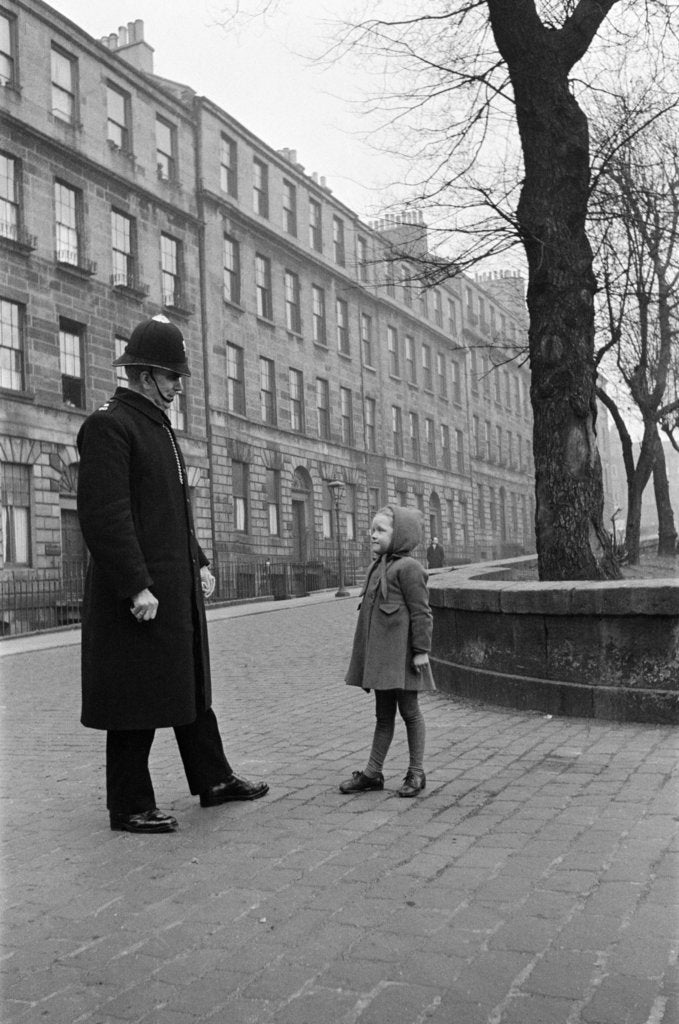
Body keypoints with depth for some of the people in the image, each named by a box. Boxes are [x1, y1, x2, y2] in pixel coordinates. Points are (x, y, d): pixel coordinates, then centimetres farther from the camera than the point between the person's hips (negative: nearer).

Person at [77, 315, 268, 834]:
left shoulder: (160, 426, 18)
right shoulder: (108, 425, -13)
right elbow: (104, 515, -21)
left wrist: (199, 561, 16)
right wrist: (136, 588, -24)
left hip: (179, 585, 10)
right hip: (140, 592, -10)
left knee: (192, 686, 18)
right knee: (137, 700, 1)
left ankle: (214, 780, 30)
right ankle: (130, 807, 14)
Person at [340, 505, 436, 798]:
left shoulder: (408, 567, -13)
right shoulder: (378, 567, 14)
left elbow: (421, 612, -15)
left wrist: (421, 650, -17)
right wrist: (367, 657, 21)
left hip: (401, 656, -8)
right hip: (379, 656, 8)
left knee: (409, 710, 4)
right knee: (383, 714, 14)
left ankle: (416, 773, 15)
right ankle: (373, 773, 20)